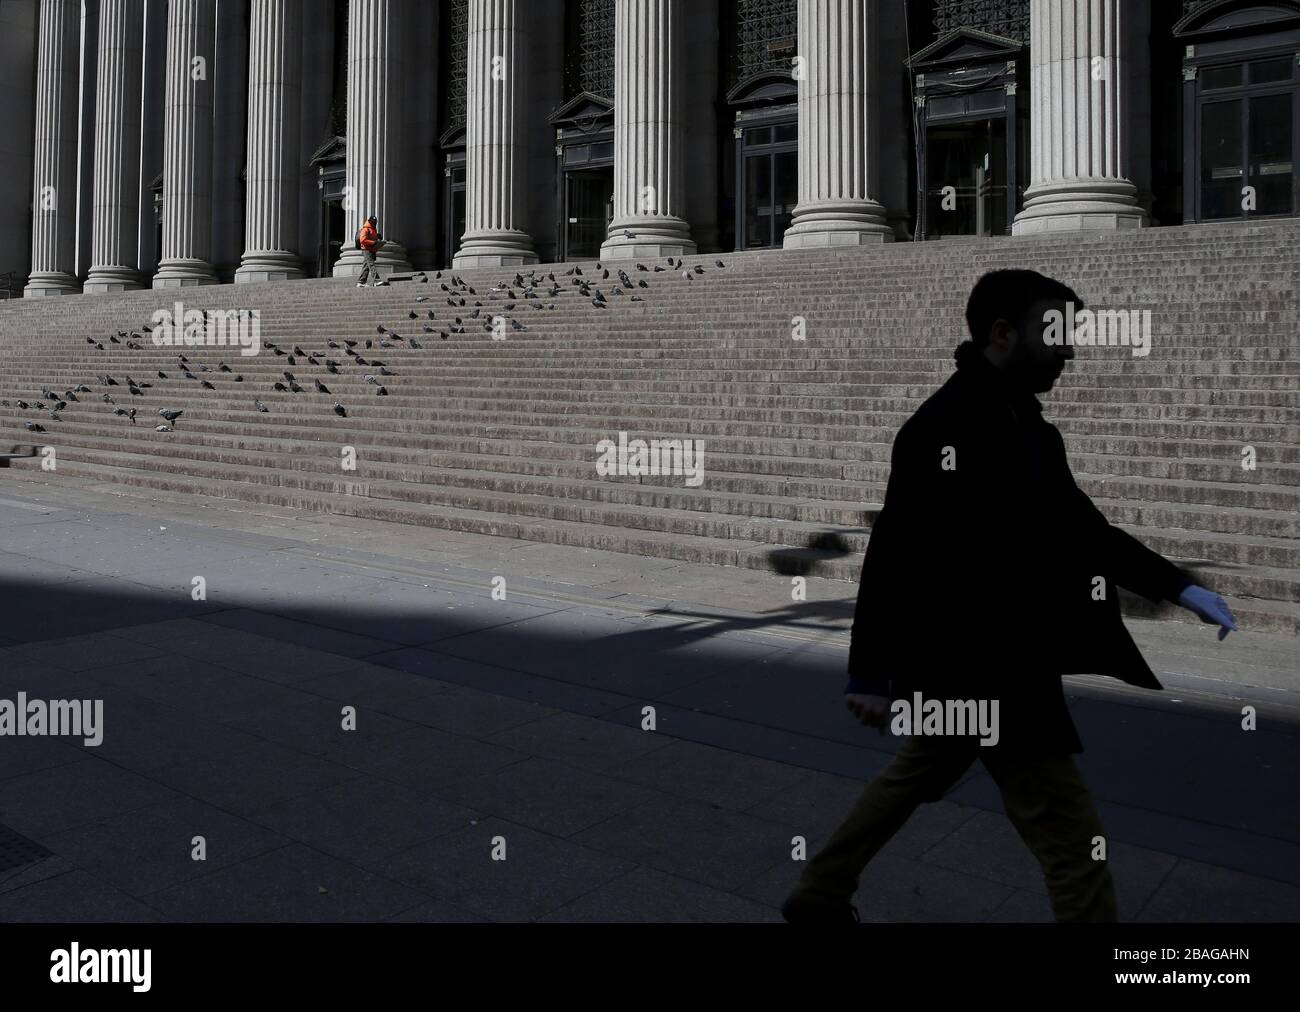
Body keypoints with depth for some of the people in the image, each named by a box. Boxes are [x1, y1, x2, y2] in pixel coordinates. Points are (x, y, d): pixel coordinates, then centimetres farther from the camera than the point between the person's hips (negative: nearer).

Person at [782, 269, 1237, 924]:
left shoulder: (1025, 425, 10)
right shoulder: (946, 426, -21)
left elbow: (1081, 526, 17)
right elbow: (894, 554, -22)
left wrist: (1179, 587, 12)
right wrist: (869, 675, -20)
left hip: (1003, 661, 10)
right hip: (977, 668, -10)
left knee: (908, 784, 22)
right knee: (1070, 835, 0)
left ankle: (817, 898, 39)